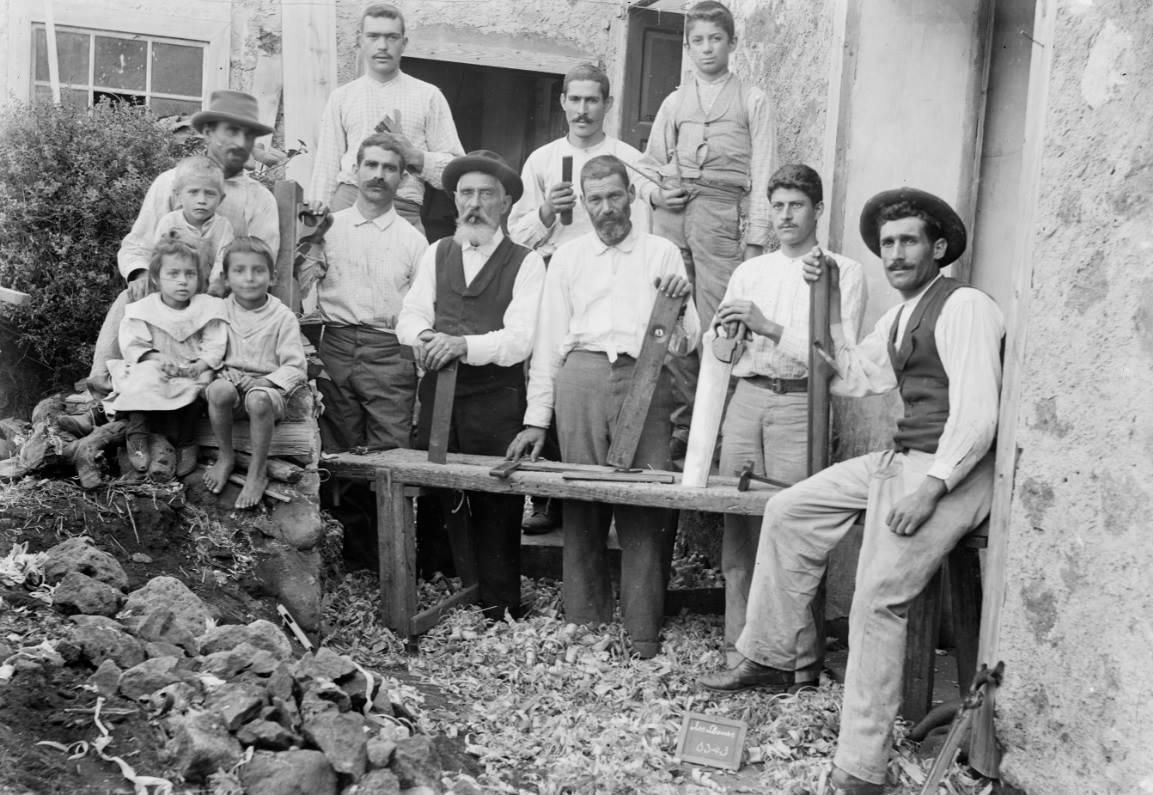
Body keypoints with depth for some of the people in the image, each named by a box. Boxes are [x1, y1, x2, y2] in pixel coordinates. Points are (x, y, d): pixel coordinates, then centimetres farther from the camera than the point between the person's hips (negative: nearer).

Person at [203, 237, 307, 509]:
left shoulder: (282, 317, -1)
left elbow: (295, 368, -4)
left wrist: (267, 381, -20)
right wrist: (221, 374, -10)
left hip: (268, 386, -2)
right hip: (230, 380, 2)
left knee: (258, 399, -39)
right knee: (219, 390, -35)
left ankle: (258, 472, -19)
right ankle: (225, 456, -11)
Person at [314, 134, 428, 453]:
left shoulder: (413, 240, 7)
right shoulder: (328, 227, 11)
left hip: (390, 355, -1)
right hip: (335, 348, 2)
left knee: (390, 456, -8)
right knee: (335, 453, 6)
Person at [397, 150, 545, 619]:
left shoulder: (526, 263, 2)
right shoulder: (436, 254, 17)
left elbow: (520, 338, -10)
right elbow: (410, 315, 9)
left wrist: (463, 344, -24)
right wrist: (425, 335, -14)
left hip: (497, 400, -3)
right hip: (438, 393, 4)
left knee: (497, 506, -1)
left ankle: (500, 610, 9)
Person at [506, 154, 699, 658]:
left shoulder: (663, 253, 15)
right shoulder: (567, 258, 17)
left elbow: (686, 341, 11)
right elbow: (548, 341, 14)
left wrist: (681, 304, -11)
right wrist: (536, 419, 8)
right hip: (581, 377, 1)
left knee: (644, 505, -8)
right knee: (581, 503, 1)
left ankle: (644, 633, -3)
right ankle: (583, 624, 10)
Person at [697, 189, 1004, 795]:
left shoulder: (964, 308, -12)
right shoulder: (898, 319, 19)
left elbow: (977, 415, -19)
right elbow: (849, 378, 16)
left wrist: (930, 488, -26)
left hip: (951, 469, -10)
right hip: (899, 458, 10)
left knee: (877, 601, -20)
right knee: (788, 511, 7)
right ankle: (774, 657, 17)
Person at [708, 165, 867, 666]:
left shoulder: (843, 272, 5)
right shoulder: (749, 271, 20)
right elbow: (716, 350, 19)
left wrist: (768, 327, -14)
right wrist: (720, 331, -5)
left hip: (801, 402, -4)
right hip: (747, 396, 4)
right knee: (738, 525, 0)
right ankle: (738, 642, 7)